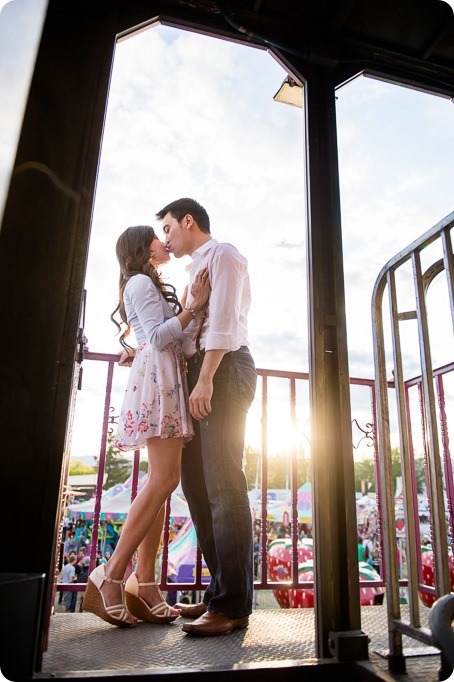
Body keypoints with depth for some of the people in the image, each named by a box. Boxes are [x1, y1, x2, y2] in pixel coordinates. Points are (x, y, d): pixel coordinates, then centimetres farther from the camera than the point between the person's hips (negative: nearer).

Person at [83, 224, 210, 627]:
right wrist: (195, 306, -10)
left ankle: (144, 585, 2)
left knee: (162, 481, 1)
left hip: (168, 380, 9)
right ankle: (112, 575, -11)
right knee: (164, 478, -17)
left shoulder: (152, 286, 31)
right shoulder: (140, 282, 1)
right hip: (158, 377, -9)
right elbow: (158, 336, -11)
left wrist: (195, 304, 17)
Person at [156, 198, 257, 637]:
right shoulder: (199, 268, 29)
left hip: (224, 370, -9)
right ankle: (220, 591, 13)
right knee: (197, 481, 6)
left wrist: (206, 379, -21)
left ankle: (232, 605, -6)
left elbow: (223, 322, -13)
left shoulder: (222, 254, 2)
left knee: (222, 483, -12)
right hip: (201, 374, 10)